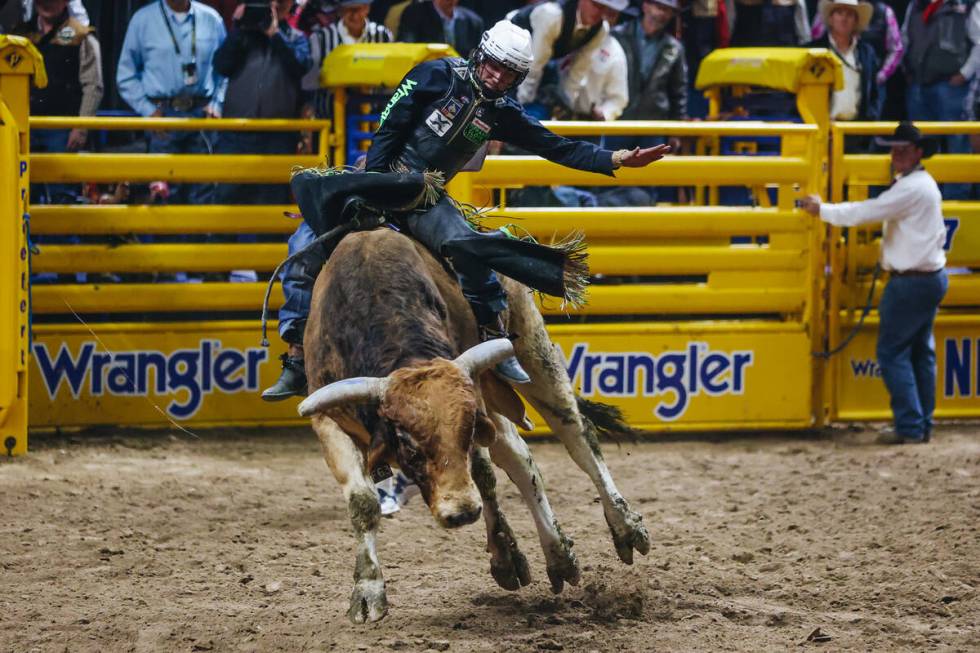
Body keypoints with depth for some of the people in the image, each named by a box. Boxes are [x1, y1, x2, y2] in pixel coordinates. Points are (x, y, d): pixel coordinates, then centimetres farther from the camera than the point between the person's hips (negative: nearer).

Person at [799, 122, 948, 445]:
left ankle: (910, 426, -7)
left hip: (911, 282, -10)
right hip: (930, 277, 10)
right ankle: (923, 425, 16)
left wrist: (822, 209, -10)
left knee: (892, 352, -6)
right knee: (921, 352, 13)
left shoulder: (911, 188, -18)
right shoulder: (923, 184, 15)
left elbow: (866, 212, -20)